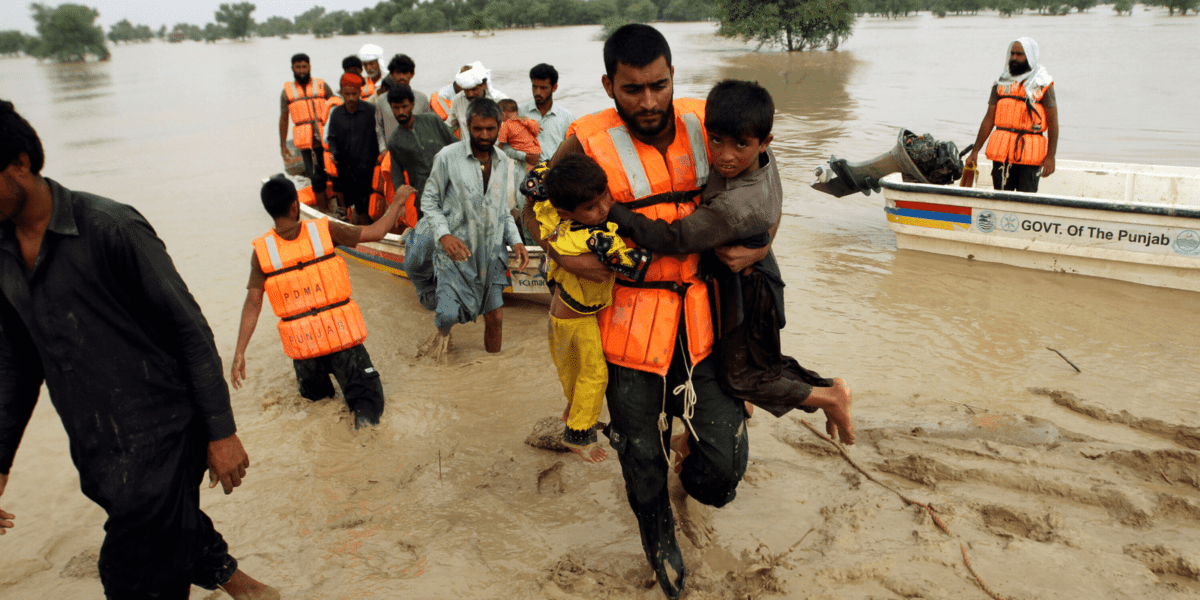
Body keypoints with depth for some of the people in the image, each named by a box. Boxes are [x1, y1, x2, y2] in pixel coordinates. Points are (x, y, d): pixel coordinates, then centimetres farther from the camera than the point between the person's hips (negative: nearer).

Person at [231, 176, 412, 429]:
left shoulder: (262, 250, -6)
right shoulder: (324, 230, -10)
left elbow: (253, 303, -8)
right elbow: (375, 232, -3)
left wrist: (239, 352, -4)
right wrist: (398, 200, 12)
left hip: (302, 343, 2)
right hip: (342, 334, -2)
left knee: (314, 393, 33)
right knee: (367, 394, 5)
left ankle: (320, 394, 4)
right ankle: (365, 415, -24)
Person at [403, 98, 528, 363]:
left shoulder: (505, 163, 6)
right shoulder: (449, 157, -7)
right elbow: (429, 201, -4)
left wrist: (516, 241, 0)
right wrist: (444, 234, -20)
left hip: (491, 252, 4)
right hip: (455, 249, -4)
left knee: (495, 316, 5)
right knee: (449, 314, -11)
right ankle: (442, 332, 27)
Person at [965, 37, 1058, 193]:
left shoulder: (1043, 84, 2)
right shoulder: (1001, 82, 13)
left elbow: (1053, 122, -1)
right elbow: (989, 118, 12)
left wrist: (1050, 156, -9)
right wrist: (975, 151, 7)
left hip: (1030, 153, -3)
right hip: (1001, 151, 3)